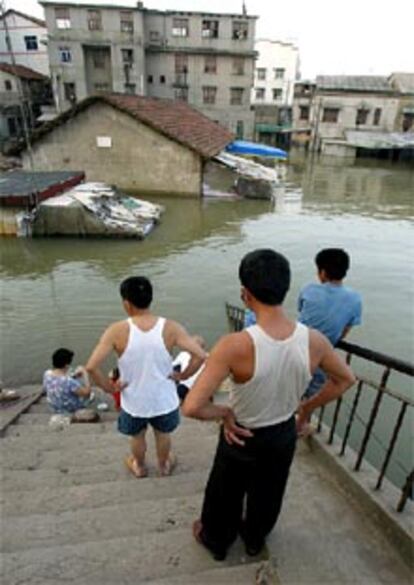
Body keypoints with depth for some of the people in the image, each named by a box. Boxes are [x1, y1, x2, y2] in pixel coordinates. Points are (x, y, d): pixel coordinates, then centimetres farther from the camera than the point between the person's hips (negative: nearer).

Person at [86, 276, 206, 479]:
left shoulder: (117, 331, -22)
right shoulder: (170, 328, -20)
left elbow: (91, 367, -26)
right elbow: (200, 355, -26)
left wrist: (109, 387, -9)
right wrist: (182, 375, -9)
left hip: (134, 402, 0)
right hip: (164, 400, 1)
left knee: (137, 437, 31)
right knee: (163, 435, 31)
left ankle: (139, 467, 58)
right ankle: (164, 465, 57)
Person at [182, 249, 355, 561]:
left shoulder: (235, 345, -36)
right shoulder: (314, 340, -23)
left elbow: (192, 407, -37)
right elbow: (346, 379, -3)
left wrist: (224, 413, -17)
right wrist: (307, 407, 7)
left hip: (242, 435, -3)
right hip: (284, 434, 4)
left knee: (226, 494, 27)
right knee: (268, 493, 32)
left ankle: (216, 540, 56)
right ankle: (255, 539, 60)